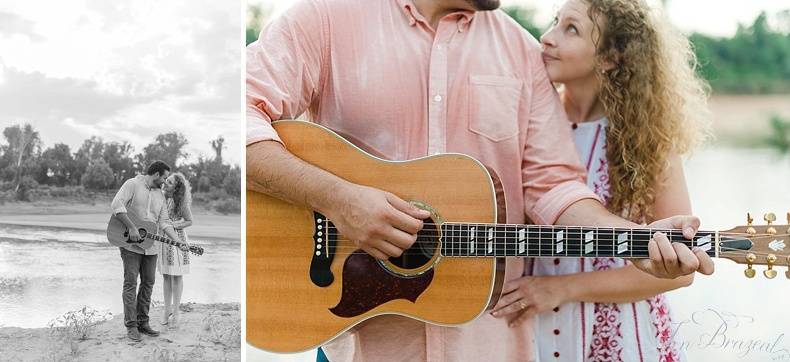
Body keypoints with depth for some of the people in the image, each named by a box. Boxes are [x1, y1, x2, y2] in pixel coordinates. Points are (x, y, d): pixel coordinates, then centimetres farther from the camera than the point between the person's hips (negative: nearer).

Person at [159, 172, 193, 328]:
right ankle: (167, 310, 18)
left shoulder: (181, 202, -14)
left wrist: (174, 225, -18)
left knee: (176, 276, 2)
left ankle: (175, 312, 9)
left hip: (177, 240, -5)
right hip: (162, 239, 5)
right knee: (166, 276, 10)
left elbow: (189, 221, -4)